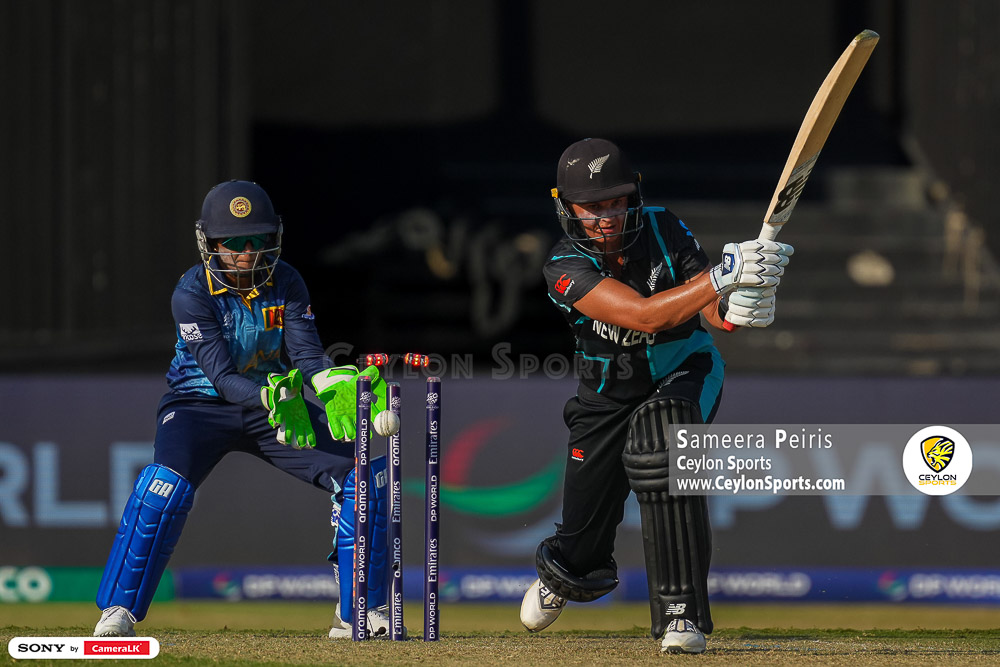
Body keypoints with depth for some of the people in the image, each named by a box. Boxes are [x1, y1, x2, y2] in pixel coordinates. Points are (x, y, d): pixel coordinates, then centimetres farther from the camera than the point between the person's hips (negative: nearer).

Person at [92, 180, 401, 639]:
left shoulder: (286, 284, -9)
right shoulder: (193, 293, -21)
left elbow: (307, 356, -16)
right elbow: (220, 375, -28)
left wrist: (338, 387, -39)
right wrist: (271, 397, -46)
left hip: (276, 400, 4)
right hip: (202, 405, -4)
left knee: (360, 475, -11)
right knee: (167, 484, -32)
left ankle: (359, 613, 0)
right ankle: (117, 613, -21)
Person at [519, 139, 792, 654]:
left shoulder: (663, 231, -19)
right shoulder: (566, 267, -26)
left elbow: (711, 311, -25)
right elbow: (644, 315, -41)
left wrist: (737, 309, -50)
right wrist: (722, 276, -53)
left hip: (682, 374, -1)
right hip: (608, 394, 1)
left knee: (658, 445, -37)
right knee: (582, 540, 6)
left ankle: (681, 611, -32)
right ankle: (565, 574, 50)